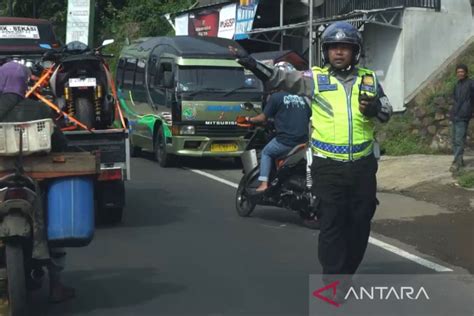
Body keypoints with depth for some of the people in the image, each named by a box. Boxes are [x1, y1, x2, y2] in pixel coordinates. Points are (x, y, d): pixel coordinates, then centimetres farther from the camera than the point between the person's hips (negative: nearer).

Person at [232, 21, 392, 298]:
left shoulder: (369, 79, 9)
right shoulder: (315, 78, 0)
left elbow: (387, 112, 11)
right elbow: (280, 78, -8)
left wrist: (376, 107, -12)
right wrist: (252, 63, -23)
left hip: (363, 165, 4)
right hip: (329, 167, -3)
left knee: (360, 224, 12)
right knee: (332, 225, -3)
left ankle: (347, 274, 30)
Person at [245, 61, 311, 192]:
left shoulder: (276, 96, -6)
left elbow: (264, 117, -2)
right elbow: (309, 116, 13)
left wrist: (250, 119, 16)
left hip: (285, 141, -4)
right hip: (303, 141, 4)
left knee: (266, 153, 18)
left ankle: (263, 183, 5)